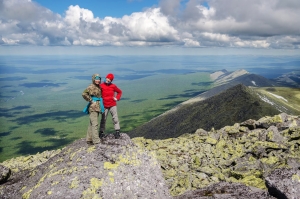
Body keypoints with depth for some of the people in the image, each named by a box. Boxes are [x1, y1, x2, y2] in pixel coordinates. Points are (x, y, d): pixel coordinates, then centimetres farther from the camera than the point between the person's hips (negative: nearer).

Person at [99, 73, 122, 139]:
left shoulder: (113, 86, 2)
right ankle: (101, 132, 18)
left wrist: (117, 98, 4)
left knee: (115, 118, -1)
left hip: (113, 105, 1)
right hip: (104, 106, -1)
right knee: (103, 119, 8)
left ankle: (117, 132, 5)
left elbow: (119, 92, 16)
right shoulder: (101, 85, -3)